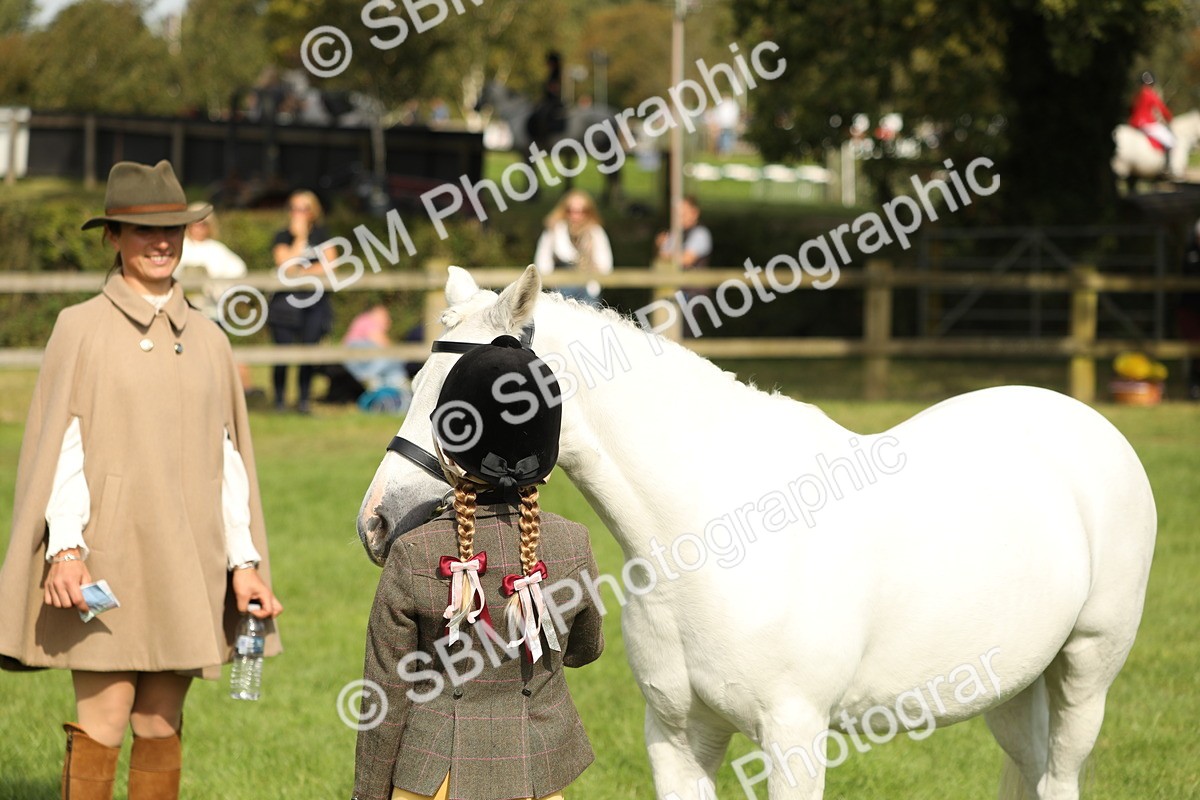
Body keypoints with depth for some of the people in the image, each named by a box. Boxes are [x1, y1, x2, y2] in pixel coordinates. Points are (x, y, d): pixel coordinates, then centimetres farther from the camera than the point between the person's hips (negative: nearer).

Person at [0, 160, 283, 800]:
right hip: (106, 554, -4)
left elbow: (228, 459, 13)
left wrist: (245, 564, 7)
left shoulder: (207, 340, 12)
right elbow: (60, 446, -4)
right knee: (102, 723, -8)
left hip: (185, 563, 4)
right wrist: (64, 549, -14)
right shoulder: (82, 328, 1)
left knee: (161, 727, 5)